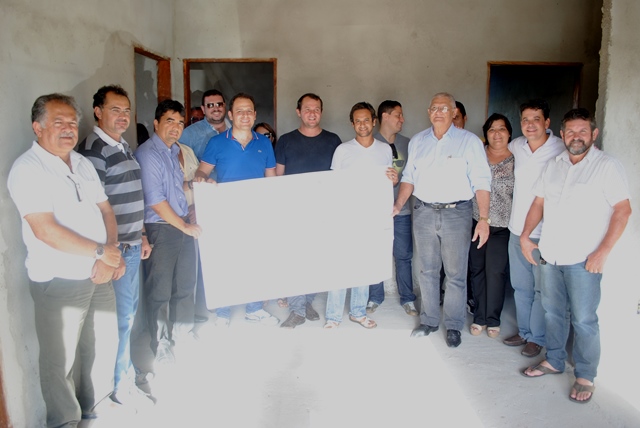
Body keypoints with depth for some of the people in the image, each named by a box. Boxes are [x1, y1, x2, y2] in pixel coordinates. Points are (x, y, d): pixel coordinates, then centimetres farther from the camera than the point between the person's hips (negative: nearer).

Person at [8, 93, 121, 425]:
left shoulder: (83, 164, 10)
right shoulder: (28, 169, -13)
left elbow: (105, 210, 9)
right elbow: (46, 230, -22)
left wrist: (111, 254, -7)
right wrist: (101, 252, -15)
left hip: (99, 275, 7)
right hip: (59, 282, -7)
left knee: (104, 345, 18)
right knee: (60, 361, 8)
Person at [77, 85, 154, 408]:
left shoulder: (124, 147, 13)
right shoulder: (93, 149, -16)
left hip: (132, 244, 8)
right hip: (115, 249, -8)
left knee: (130, 311, 19)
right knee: (122, 317, 2)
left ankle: (126, 366, 37)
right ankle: (119, 384, 19)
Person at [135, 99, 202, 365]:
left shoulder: (174, 151, 13)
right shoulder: (147, 154, -14)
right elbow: (155, 200, -17)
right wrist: (185, 226, -10)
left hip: (184, 226, 8)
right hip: (160, 229, -8)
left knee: (185, 284, 18)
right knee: (160, 291, 3)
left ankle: (183, 332, 36)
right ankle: (161, 345, 20)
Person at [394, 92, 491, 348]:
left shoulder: (469, 141, -4)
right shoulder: (417, 141, 9)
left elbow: (481, 182, -8)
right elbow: (409, 178, 12)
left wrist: (483, 218, -15)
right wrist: (398, 205, 0)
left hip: (457, 214, -3)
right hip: (423, 213, 4)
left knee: (456, 274, 5)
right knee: (427, 271, 12)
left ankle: (454, 325, 21)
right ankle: (429, 320, 27)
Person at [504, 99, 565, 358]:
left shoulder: (561, 150, -13)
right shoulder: (517, 145, 4)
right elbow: (500, 149, 28)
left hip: (546, 232, -5)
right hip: (517, 229, 5)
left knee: (541, 289, 7)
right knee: (520, 286, 17)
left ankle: (537, 337, 24)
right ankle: (524, 331, 33)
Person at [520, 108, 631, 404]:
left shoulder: (607, 166, -5)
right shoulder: (552, 166, 11)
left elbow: (622, 210, -9)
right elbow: (538, 203, 16)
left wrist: (603, 251, -16)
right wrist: (525, 236, 5)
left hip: (583, 258, -5)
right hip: (549, 254, 5)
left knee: (583, 319, 2)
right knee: (553, 312, 15)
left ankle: (585, 376, 18)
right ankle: (554, 361, 32)